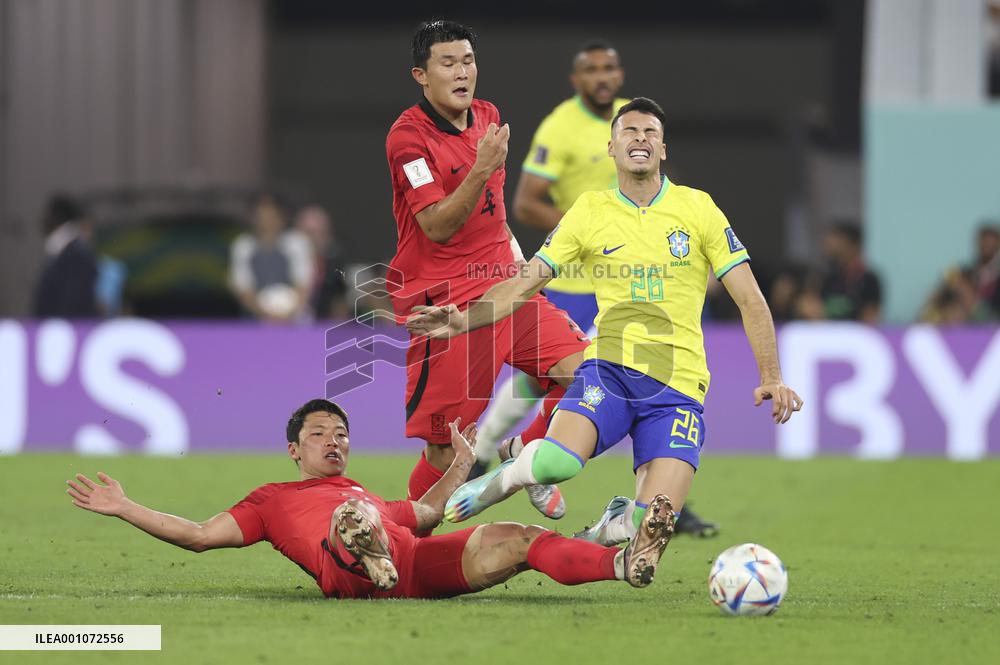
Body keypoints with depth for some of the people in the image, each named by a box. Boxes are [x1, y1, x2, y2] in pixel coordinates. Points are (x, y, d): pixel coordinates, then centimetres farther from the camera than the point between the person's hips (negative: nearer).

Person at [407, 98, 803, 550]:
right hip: (608, 366, 0)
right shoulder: (590, 211, 8)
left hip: (678, 384, 0)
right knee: (555, 462, -31)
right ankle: (510, 475, 5)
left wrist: (771, 378, -5)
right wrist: (463, 321, -8)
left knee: (653, 521, -20)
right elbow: (526, 283, 8)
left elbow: (750, 300, 6)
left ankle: (613, 525, 18)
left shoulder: (697, 209, 6)